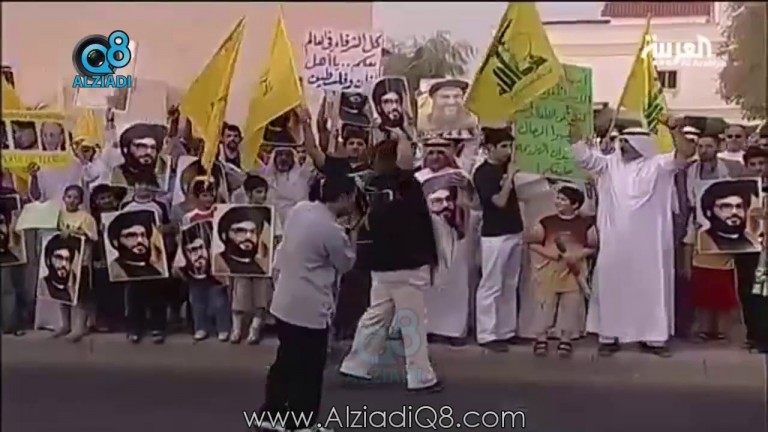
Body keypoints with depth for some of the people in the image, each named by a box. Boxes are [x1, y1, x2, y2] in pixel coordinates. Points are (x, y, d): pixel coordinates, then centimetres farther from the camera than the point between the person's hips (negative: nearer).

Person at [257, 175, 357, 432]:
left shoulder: (300, 209, 1)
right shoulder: (332, 231, -22)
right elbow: (346, 264, -6)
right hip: (309, 307, -8)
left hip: (285, 300, 8)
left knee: (286, 361, 21)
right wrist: (352, 235, 5)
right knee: (309, 369, 8)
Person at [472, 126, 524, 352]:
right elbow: (500, 201, -19)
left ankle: (507, 331, 20)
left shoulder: (506, 166, 9)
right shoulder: (482, 173, -12)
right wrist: (510, 176, -12)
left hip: (515, 233, 8)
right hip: (495, 236, -8)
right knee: (491, 286, -3)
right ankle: (487, 335, 2)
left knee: (510, 286, 12)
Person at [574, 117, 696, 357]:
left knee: (651, 287, 7)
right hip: (615, 240, 2)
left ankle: (653, 337, 17)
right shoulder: (609, 164, 7)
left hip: (648, 242, -1)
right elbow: (584, 156, 0)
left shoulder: (658, 165, 0)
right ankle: (609, 336, 15)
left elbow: (686, 153, -11)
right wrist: (575, 129, -10)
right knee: (612, 286, 6)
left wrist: (675, 130, -27)